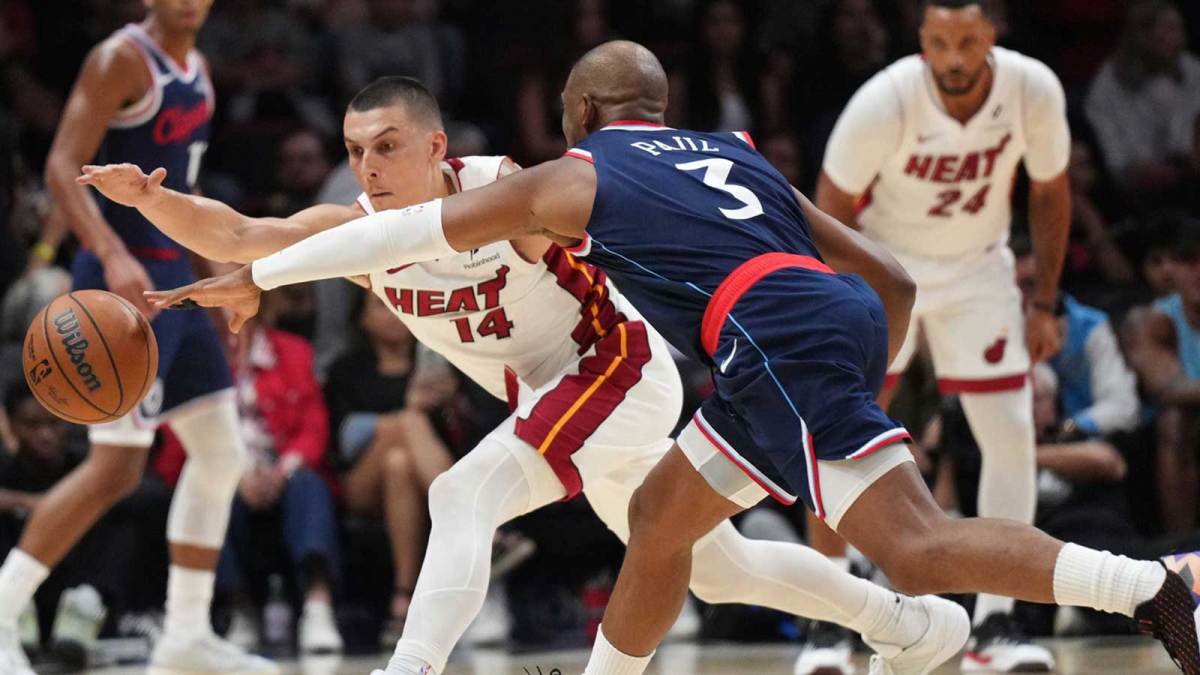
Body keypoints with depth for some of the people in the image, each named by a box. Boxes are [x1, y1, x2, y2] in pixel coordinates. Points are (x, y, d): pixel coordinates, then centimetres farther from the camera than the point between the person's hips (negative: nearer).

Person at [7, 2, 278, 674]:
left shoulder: (197, 69, 15)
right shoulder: (122, 59, -13)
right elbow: (63, 166, -21)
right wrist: (113, 255, -34)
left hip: (174, 277, 9)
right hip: (127, 278, -9)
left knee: (221, 453, 11)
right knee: (116, 467, -14)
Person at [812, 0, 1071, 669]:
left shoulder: (1035, 90, -21)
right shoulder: (884, 103, -28)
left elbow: (1050, 192, -1)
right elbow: (832, 212, -15)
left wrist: (1045, 303, -2)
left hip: (977, 268, 2)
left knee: (1012, 436, -8)